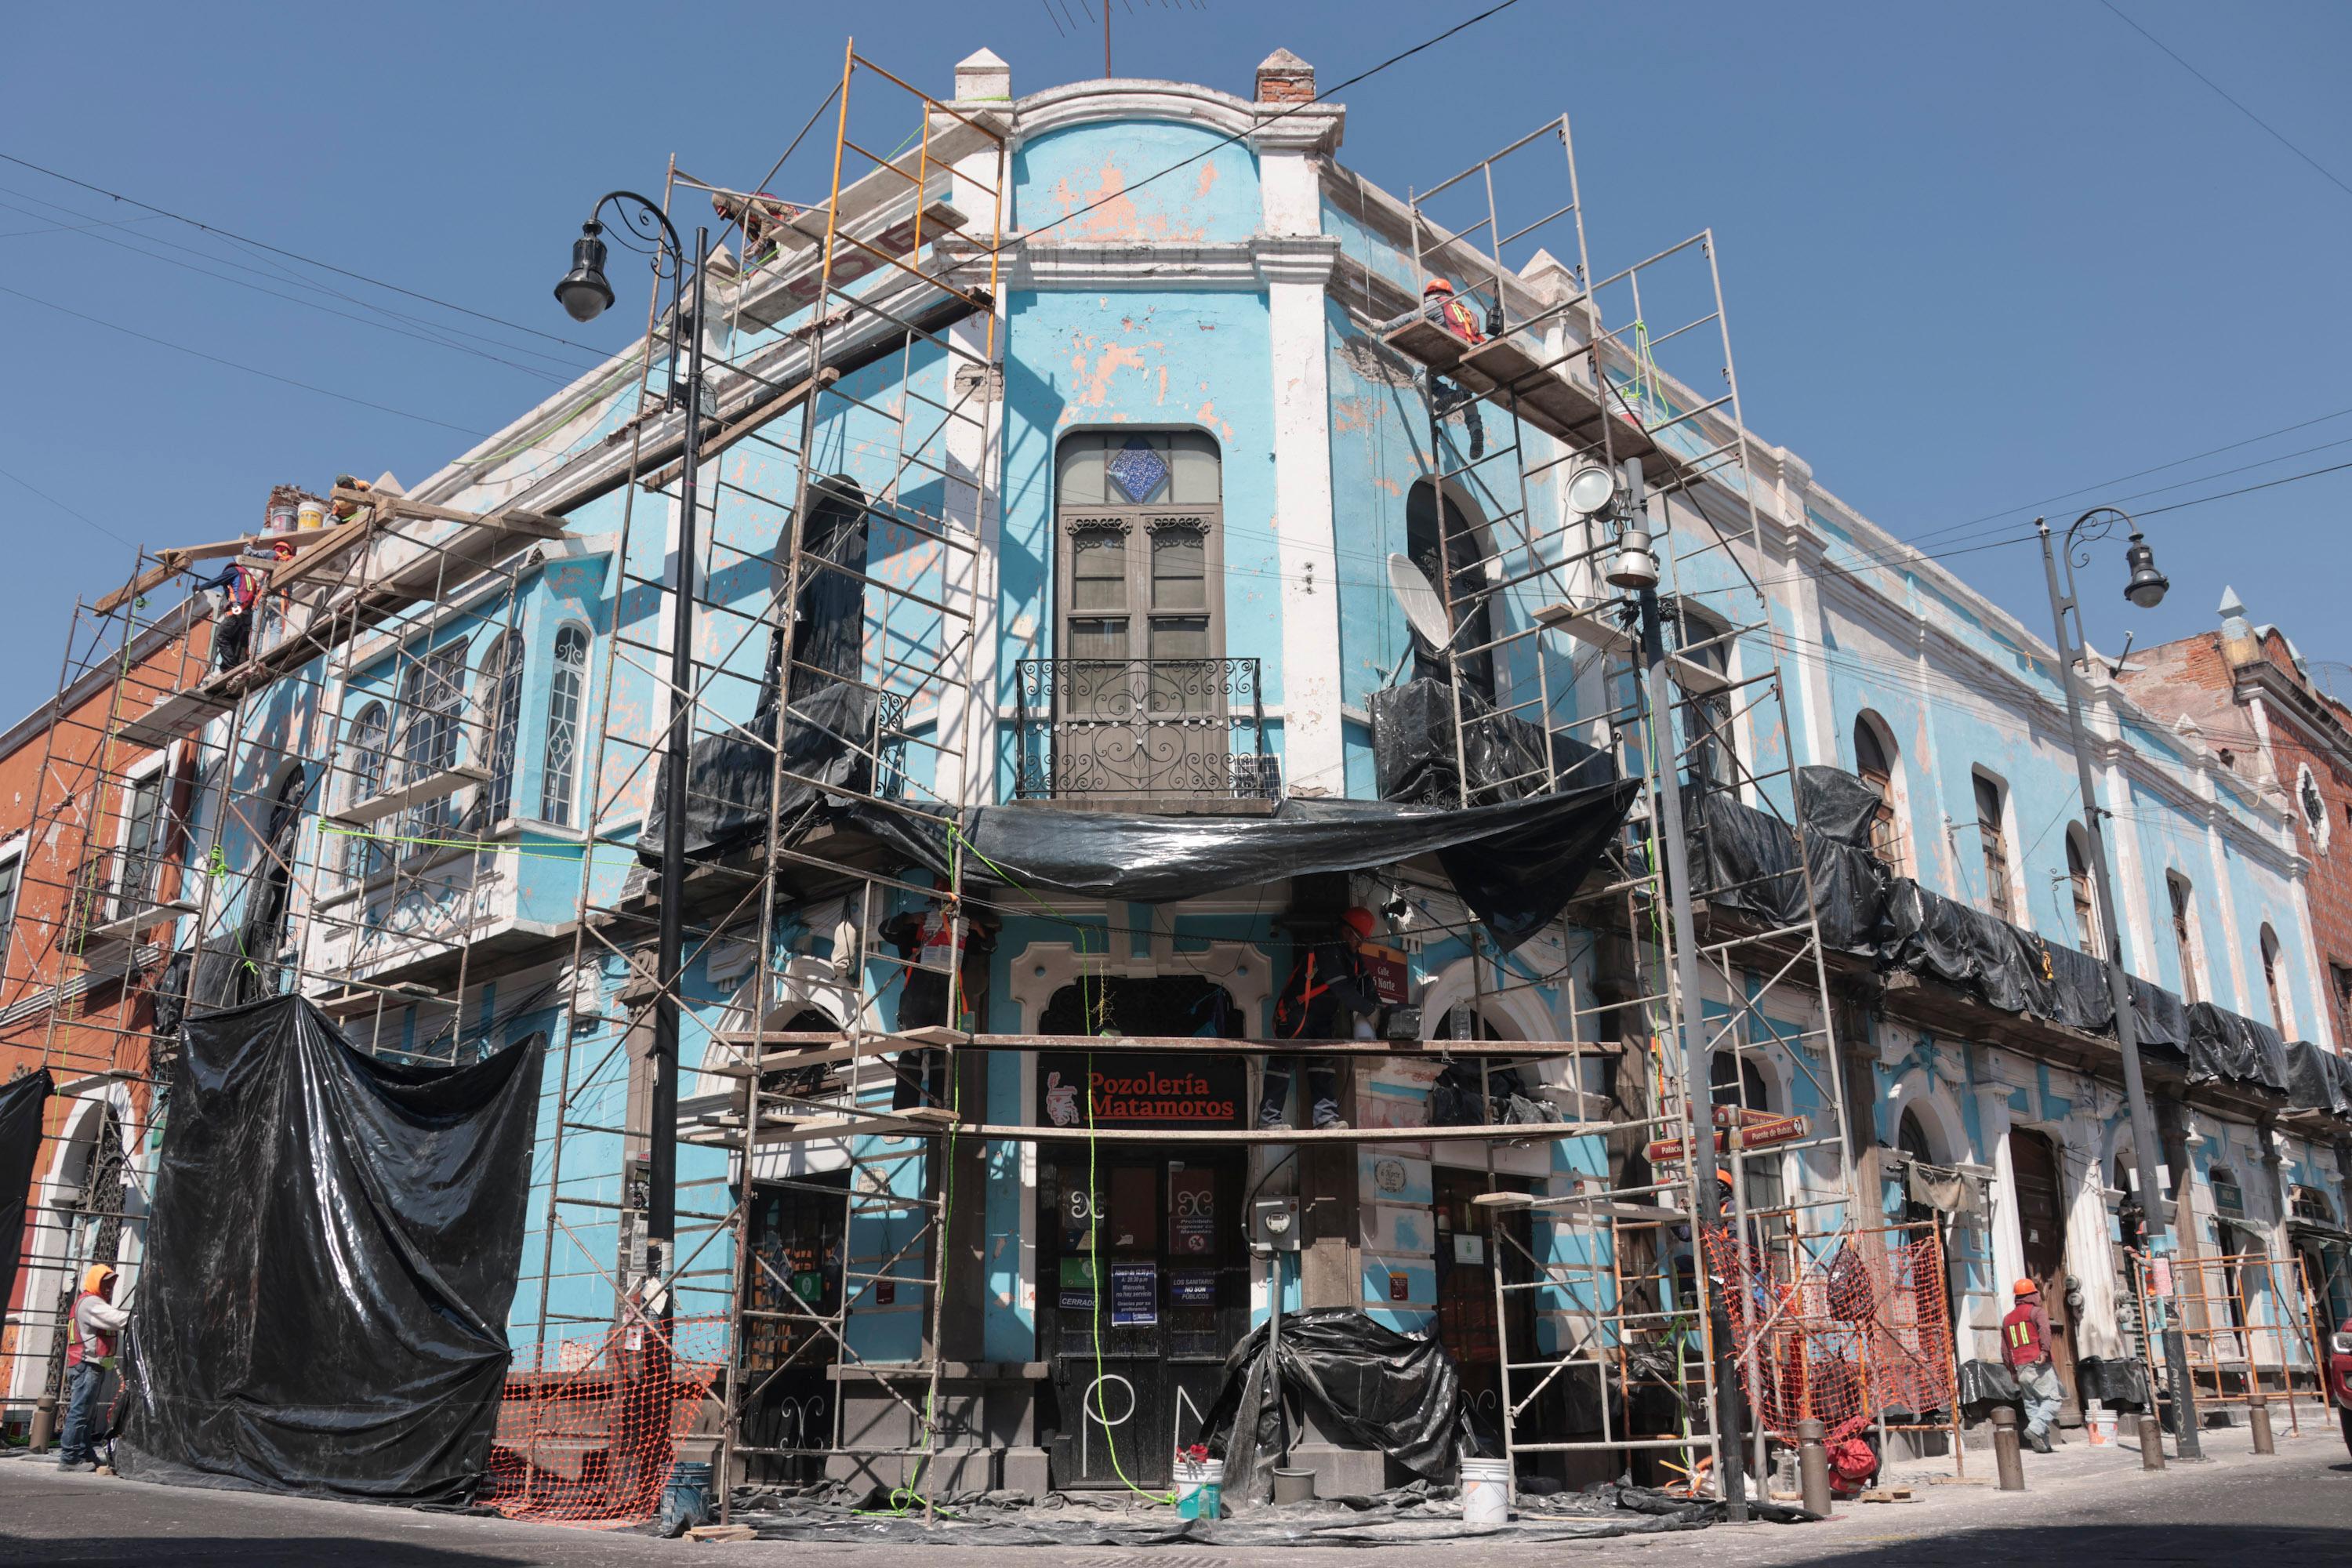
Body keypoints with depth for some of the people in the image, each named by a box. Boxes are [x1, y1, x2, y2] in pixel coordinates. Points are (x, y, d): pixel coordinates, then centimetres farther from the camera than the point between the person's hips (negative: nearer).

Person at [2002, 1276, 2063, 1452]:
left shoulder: (2007, 1319, 21)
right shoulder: (2037, 1312, 3)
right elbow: (2044, 1330, -20)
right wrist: (2045, 1351, -26)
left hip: (2020, 1368, 6)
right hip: (2039, 1366, -6)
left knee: (2031, 1404, 8)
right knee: (2051, 1400, -7)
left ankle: (2042, 1443, 2)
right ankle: (2036, 1428, -26)